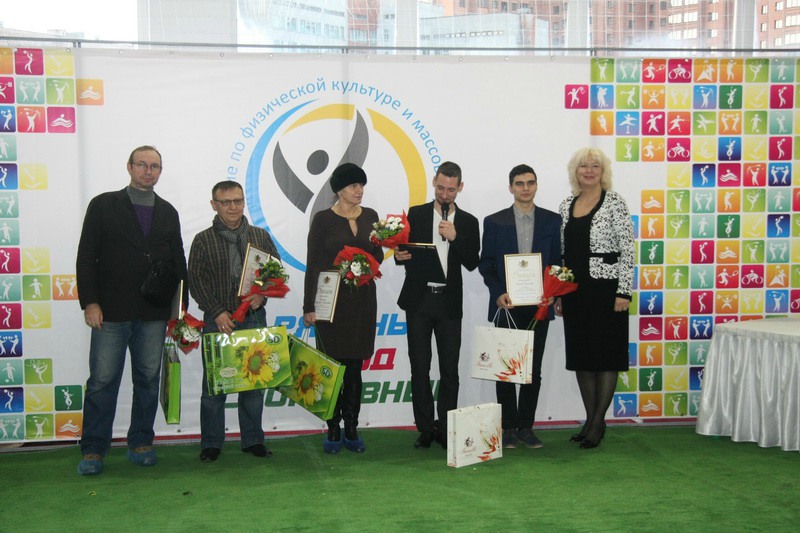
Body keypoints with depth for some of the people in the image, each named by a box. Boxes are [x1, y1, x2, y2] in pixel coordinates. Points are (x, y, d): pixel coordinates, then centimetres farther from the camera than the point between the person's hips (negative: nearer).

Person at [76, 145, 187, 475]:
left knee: (148, 380, 8)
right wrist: (89, 303, -9)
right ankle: (93, 450, 9)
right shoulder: (103, 206, 3)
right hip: (111, 312, -3)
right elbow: (86, 258, -1)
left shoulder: (168, 213, 13)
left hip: (154, 314, 3)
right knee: (102, 381, 0)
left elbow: (178, 263, 14)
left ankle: (140, 444, 19)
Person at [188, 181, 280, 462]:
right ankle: (211, 443, 12)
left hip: (254, 319, 2)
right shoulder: (203, 240, 3)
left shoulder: (261, 236, 10)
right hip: (218, 320, -2)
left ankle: (253, 439, 18)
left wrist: (262, 295, -7)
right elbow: (196, 280, -3)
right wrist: (218, 312, -12)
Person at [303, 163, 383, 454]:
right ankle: (333, 431, 10)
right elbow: (313, 265, -4)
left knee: (355, 365, 7)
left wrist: (385, 244, -9)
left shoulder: (370, 217, 9)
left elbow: (377, 257, 14)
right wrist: (309, 306, -8)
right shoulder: (323, 219, -3)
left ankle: (351, 430, 14)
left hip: (363, 297, 4)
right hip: (331, 298, -3)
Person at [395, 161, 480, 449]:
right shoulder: (416, 214, 5)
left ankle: (445, 429, 12)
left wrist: (455, 237, -15)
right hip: (418, 300, 0)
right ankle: (425, 429, 12)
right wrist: (400, 256, -15)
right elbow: (404, 250, 7)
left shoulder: (468, 222, 5)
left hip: (449, 303, 0)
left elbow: (472, 263, -2)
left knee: (450, 369, 2)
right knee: (420, 367, 3)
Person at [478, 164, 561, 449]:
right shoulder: (494, 222, 3)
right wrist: (498, 294, -10)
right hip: (506, 305, -1)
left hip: (538, 306, 1)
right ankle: (508, 427, 13)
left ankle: (526, 426, 15)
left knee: (533, 370, 5)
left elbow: (558, 261, 7)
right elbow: (486, 264, 3)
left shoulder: (552, 221, 6)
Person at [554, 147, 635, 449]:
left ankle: (598, 422, 9)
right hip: (574, 290, 6)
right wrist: (558, 293, 12)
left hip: (605, 287, -6)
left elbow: (627, 249, -9)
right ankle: (591, 420, 19)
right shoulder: (566, 206, 11)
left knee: (606, 354, 0)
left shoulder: (614, 203, -5)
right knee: (580, 354, 9)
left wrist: (624, 292, -14)